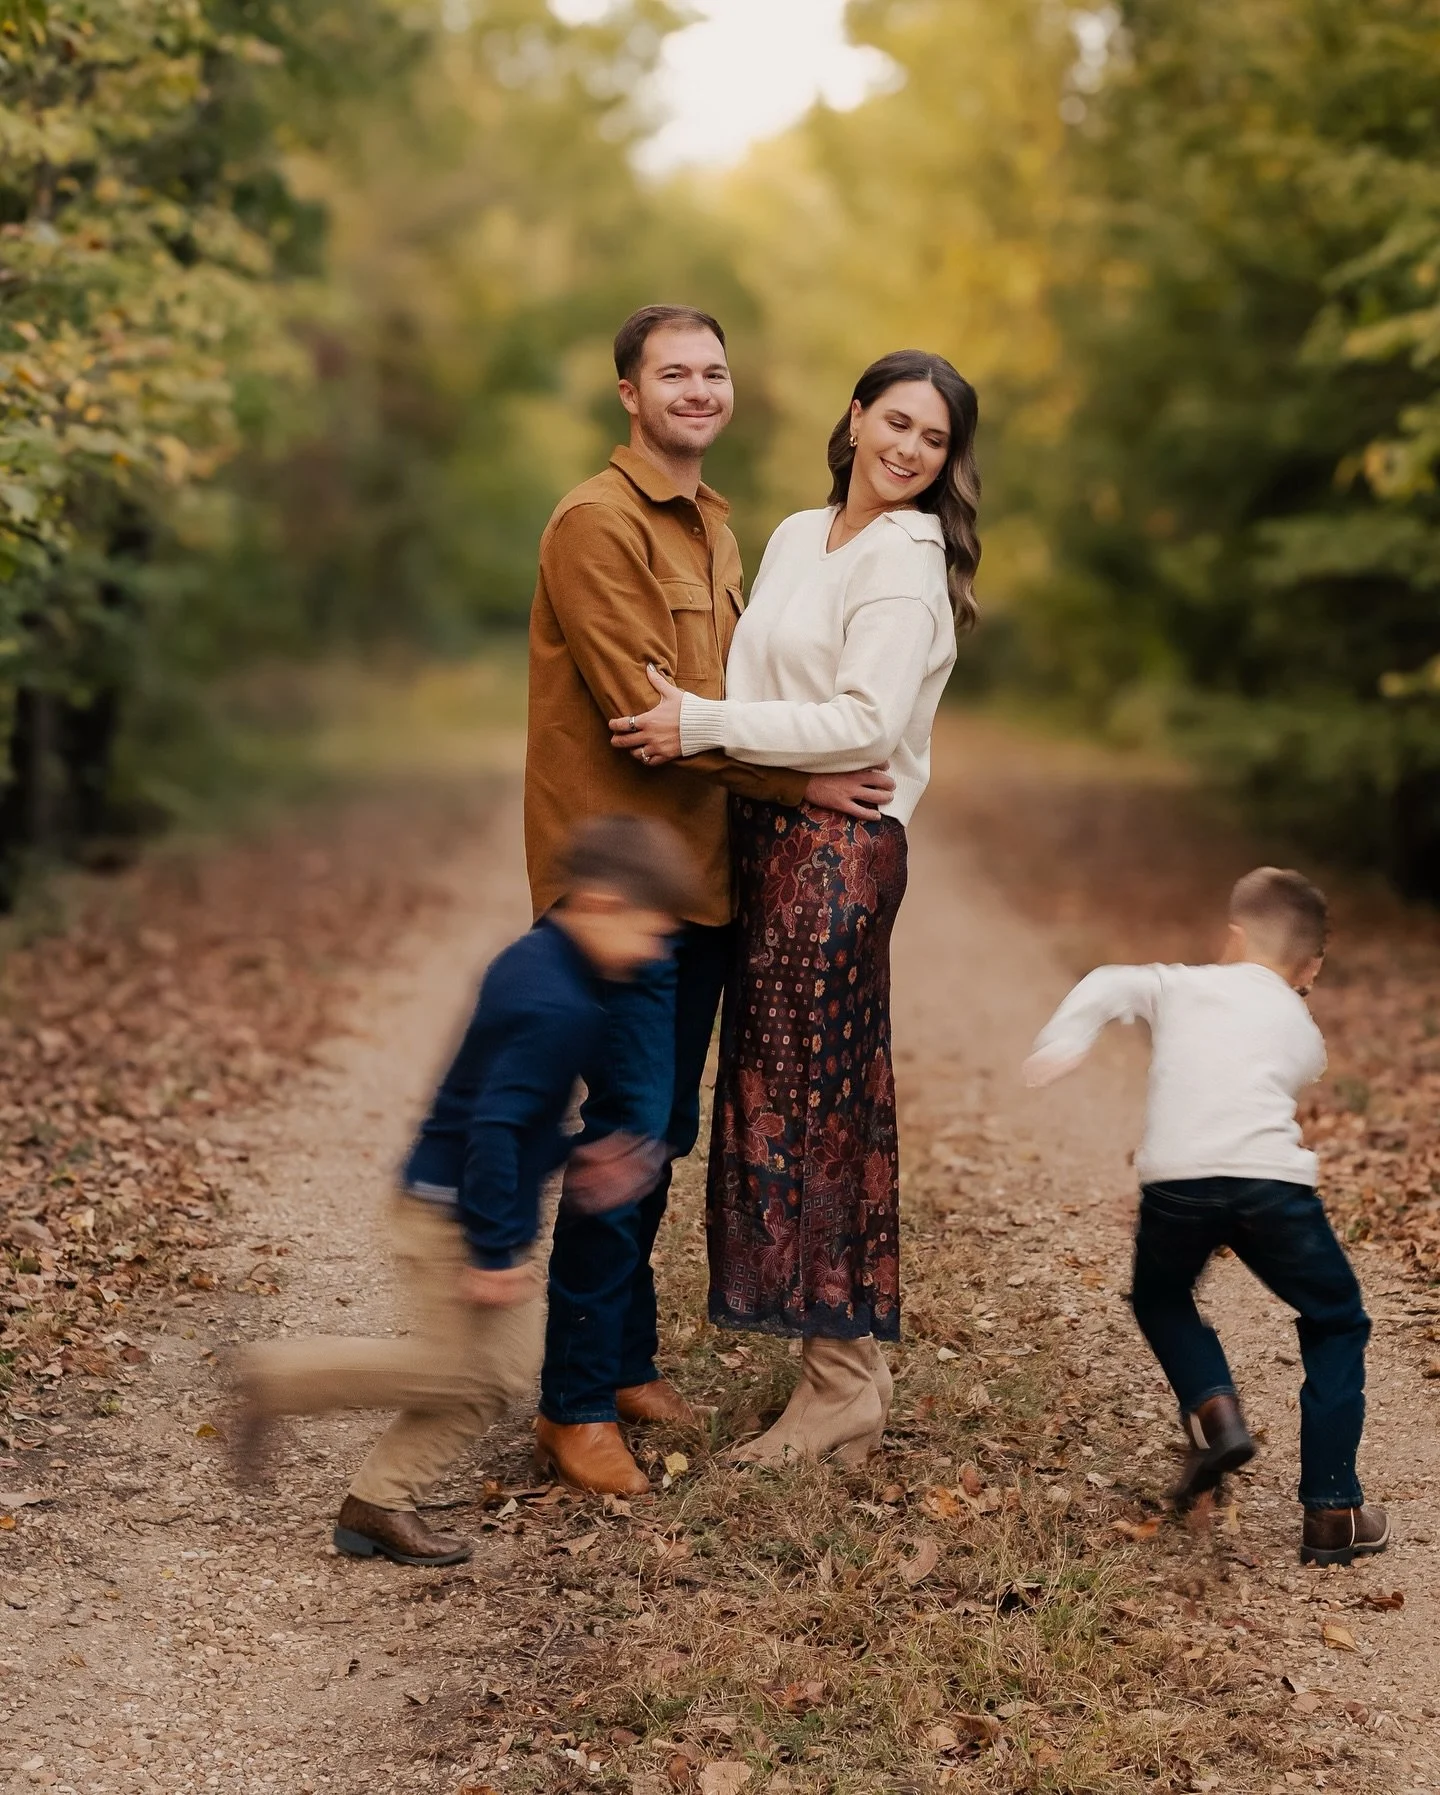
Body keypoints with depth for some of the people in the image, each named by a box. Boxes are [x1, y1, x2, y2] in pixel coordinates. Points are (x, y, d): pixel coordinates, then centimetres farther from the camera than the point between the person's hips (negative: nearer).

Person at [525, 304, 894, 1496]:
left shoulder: (715, 525, 17)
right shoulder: (596, 524, -11)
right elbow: (645, 709, -18)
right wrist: (800, 780, -16)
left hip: (704, 872, 9)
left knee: (665, 1131, 14)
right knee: (628, 1130, -8)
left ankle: (629, 1363, 26)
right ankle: (576, 1408, 2)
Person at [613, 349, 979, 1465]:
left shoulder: (904, 557, -10)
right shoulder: (796, 536, 15)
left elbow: (866, 723, -19)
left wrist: (707, 724, -18)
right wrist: (694, 722, 2)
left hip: (841, 848, -8)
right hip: (773, 834, 8)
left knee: (811, 1102, -5)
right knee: (794, 1096, 10)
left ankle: (842, 1385, 5)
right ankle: (853, 1361, 20)